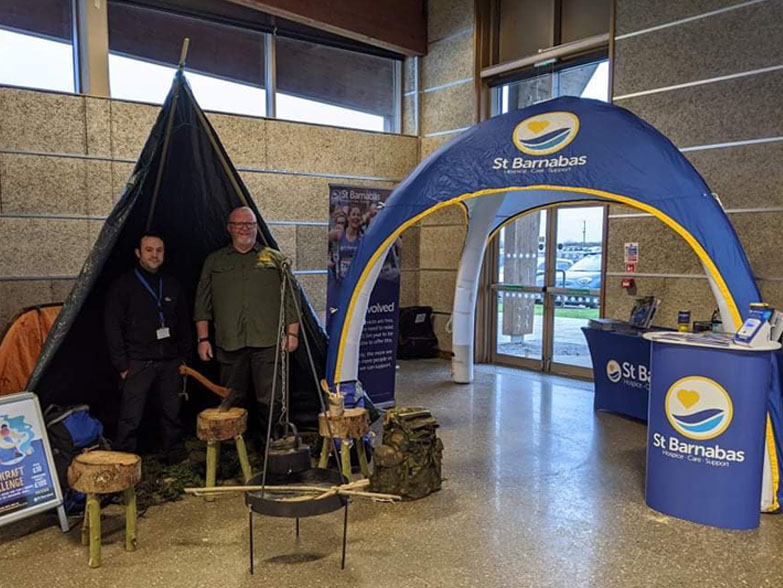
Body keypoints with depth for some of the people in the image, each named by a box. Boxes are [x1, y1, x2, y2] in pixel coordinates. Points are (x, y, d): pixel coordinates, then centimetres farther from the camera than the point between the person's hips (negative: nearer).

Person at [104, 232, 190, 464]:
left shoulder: (172, 285, 13)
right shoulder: (123, 285, -1)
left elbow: (183, 323, 18)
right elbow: (112, 327, -4)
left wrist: (184, 356, 12)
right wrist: (122, 364, -9)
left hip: (170, 362, 4)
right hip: (138, 363, -4)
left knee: (172, 413, 10)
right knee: (131, 417, -4)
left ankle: (177, 457, 22)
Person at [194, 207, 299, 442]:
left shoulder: (275, 259, 12)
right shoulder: (214, 261, 15)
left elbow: (290, 299, 9)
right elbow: (202, 303, 14)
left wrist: (292, 333, 1)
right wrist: (203, 338, 7)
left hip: (268, 343, -1)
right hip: (229, 344, 2)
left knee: (271, 401, -4)